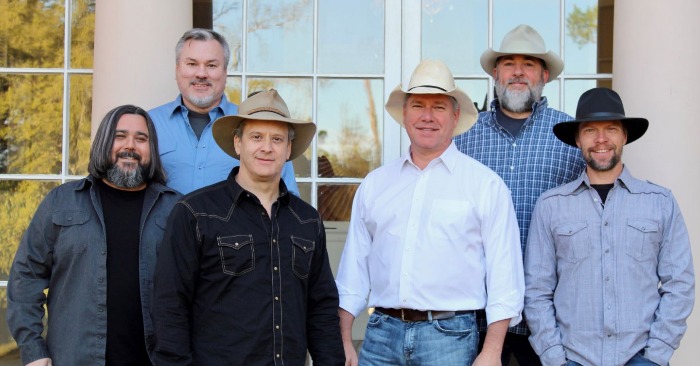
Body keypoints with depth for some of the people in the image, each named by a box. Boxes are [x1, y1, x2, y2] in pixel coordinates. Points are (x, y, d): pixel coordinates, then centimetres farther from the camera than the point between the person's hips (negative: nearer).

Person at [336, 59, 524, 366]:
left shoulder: (486, 185, 0)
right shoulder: (374, 184, 11)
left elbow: (503, 274, -3)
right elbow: (354, 266, 12)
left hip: (449, 333, -3)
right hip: (381, 333, 3)